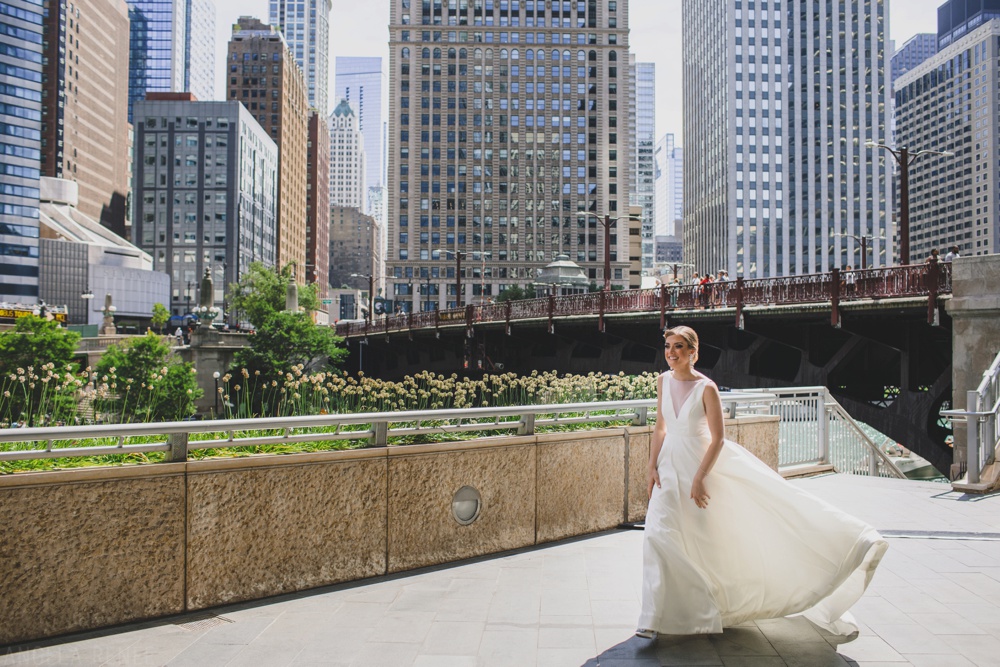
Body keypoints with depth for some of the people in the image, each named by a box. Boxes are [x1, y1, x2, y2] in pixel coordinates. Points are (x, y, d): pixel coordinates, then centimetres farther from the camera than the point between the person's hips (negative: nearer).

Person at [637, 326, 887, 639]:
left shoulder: (706, 388, -14)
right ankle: (654, 619, 9)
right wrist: (652, 466, 2)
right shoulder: (663, 381, 2)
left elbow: (718, 439, -13)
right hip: (669, 465, 5)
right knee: (658, 534, -1)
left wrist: (698, 478, -17)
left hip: (702, 462, -4)